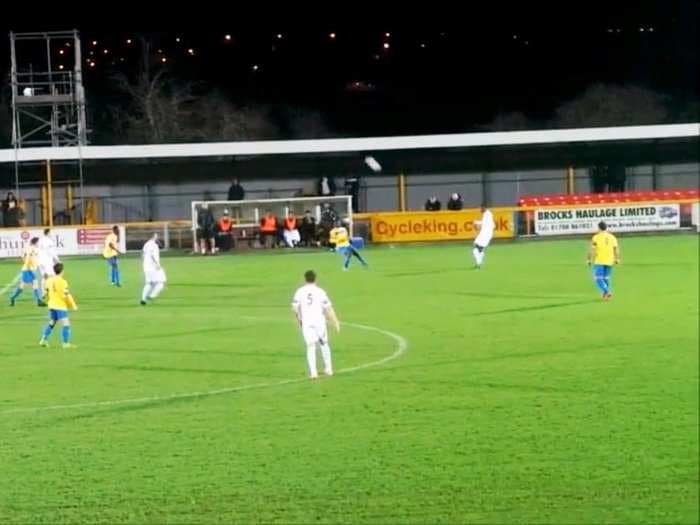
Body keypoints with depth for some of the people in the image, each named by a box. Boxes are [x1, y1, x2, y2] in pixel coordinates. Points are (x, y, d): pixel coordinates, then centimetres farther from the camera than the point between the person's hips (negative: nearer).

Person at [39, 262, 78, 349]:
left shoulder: (49, 281, 4)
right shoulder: (63, 282, -15)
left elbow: (46, 293, 11)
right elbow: (67, 295, -16)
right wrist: (73, 305, -8)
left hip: (52, 306, 7)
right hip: (61, 306, -7)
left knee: (51, 323, 21)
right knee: (66, 324, -4)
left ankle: (43, 340, 21)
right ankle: (65, 343, -7)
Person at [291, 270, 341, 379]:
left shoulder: (299, 292, 0)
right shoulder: (320, 292, -5)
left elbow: (295, 308, 0)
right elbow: (328, 308, -5)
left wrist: (299, 320, 16)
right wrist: (336, 322, 3)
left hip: (306, 323, 1)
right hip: (319, 321, -1)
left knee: (310, 347, 1)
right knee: (324, 344, 17)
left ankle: (313, 372, -12)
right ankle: (328, 369, 23)